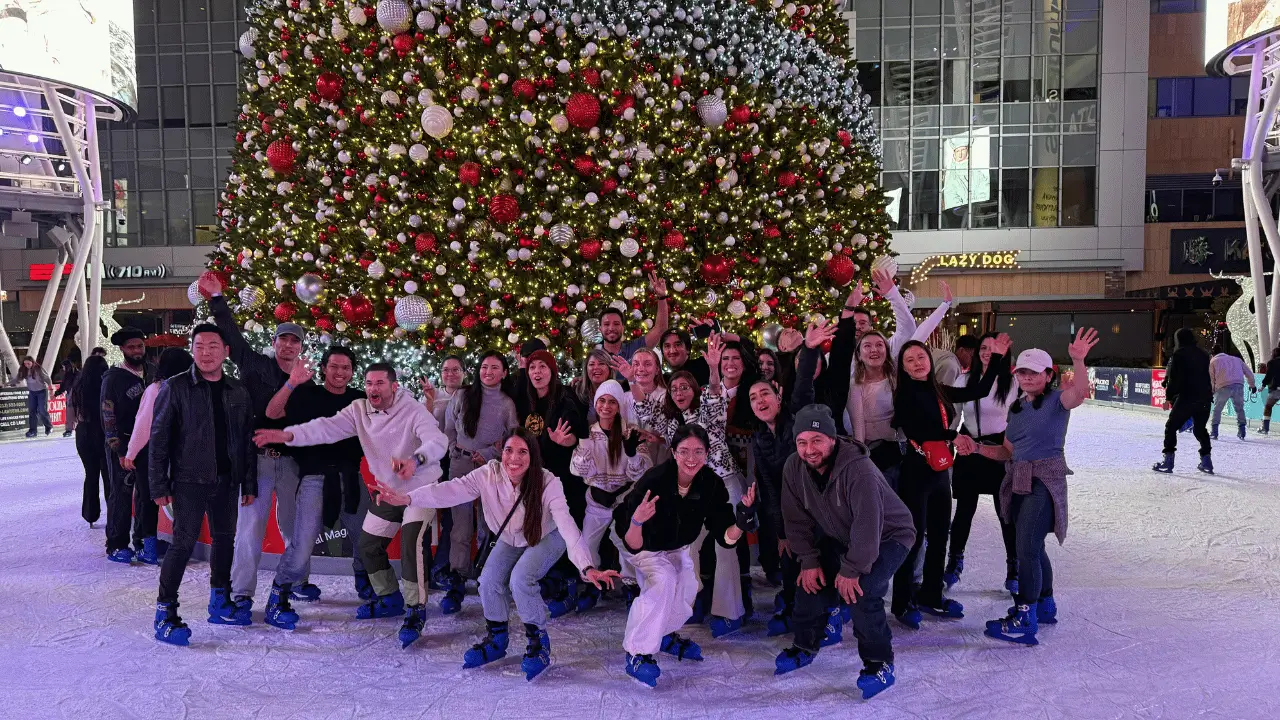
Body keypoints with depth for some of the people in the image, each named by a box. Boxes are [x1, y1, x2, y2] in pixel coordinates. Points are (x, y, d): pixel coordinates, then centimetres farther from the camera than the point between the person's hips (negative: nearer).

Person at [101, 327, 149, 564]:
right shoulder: (113, 378, -4)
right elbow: (108, 417, -8)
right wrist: (119, 451, -13)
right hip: (123, 445, -5)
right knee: (121, 494, -2)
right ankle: (116, 546, 5)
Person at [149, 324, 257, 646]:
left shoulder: (238, 392, 7)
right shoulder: (175, 387, -5)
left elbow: (247, 440, 10)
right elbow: (158, 438, -6)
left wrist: (249, 484, 8)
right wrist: (159, 485, -9)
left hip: (227, 481, 5)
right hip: (189, 480, -5)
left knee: (224, 540, 13)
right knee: (184, 543, -8)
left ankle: (219, 602, 28)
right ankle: (165, 613, 3)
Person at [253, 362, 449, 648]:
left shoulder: (413, 411, -23)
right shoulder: (358, 410, -7)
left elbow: (438, 441, -38)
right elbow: (327, 428, -20)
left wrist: (415, 460, -60)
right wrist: (288, 434, -37)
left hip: (421, 488, -7)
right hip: (388, 490, 7)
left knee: (410, 542, -24)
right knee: (368, 546, 13)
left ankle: (415, 610, -10)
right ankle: (390, 598, 34)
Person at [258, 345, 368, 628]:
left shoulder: (360, 399, 9)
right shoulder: (308, 395, -1)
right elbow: (272, 413, -14)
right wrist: (292, 383, -27)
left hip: (351, 478, 4)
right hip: (317, 478, -4)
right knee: (301, 545, -11)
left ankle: (364, 585, 38)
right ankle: (277, 600, 8)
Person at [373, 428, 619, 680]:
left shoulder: (547, 483, -33)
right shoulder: (490, 474, -26)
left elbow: (567, 526, -40)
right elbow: (453, 490, -38)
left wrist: (587, 568, -53)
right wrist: (407, 498, -53)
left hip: (547, 538, -4)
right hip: (511, 539, 4)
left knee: (520, 579, -25)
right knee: (489, 580, -14)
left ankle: (538, 642, -2)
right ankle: (496, 640, 13)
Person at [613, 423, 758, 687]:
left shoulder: (712, 485, -25)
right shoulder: (654, 481, -38)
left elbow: (725, 538, -23)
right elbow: (633, 546, -37)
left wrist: (742, 520, -42)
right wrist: (637, 522, -58)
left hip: (678, 547, 5)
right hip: (644, 545, -5)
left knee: (686, 590, 2)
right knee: (664, 581, -26)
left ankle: (664, 635, 32)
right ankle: (637, 653, -14)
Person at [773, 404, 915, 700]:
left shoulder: (858, 468, -37)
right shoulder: (794, 468, -17)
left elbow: (868, 524, -35)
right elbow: (797, 519, -7)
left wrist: (852, 570, -29)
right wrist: (809, 560, -10)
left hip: (888, 535, -6)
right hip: (839, 536, 6)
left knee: (862, 592, -23)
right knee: (811, 582, 0)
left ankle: (879, 663, -3)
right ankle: (806, 646, 24)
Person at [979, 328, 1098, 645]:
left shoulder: (1056, 400, -7)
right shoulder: (1016, 407, 14)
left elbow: (1079, 393, -31)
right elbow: (1008, 451, 16)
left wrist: (1078, 360, -46)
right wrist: (976, 447, 3)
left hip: (1045, 482, -8)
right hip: (1019, 482, 8)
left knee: (1026, 548, -13)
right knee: (1032, 547, 18)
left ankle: (1025, 621, -7)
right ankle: (1045, 606, 36)